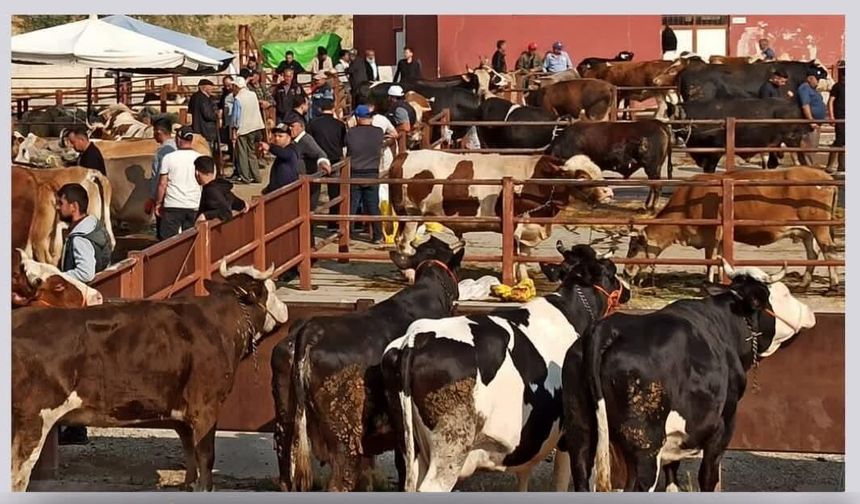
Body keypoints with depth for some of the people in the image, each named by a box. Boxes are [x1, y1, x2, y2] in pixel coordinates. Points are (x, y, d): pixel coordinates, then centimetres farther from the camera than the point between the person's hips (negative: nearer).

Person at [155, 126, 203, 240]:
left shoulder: (169, 158, -6)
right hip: (193, 206, 3)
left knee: (167, 239, 0)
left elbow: (162, 184, -4)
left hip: (173, 205, -3)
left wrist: (158, 203, 7)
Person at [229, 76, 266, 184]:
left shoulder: (237, 99, -15)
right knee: (252, 153, 15)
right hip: (254, 127, 6)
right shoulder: (253, 95, 3)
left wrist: (234, 130, -8)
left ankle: (244, 177, 0)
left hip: (242, 129, -6)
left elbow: (236, 116, -13)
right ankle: (255, 176, 15)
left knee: (242, 154, 1)